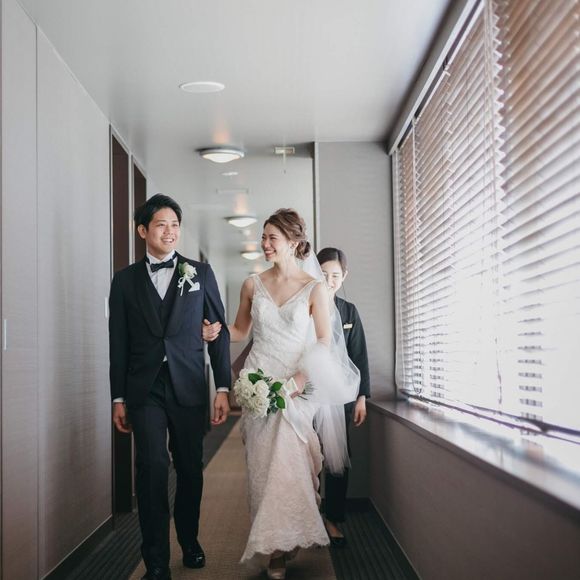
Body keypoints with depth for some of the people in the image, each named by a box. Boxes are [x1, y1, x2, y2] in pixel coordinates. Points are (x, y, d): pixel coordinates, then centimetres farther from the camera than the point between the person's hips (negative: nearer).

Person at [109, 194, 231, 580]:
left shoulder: (201, 273, 7)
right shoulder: (126, 280, 7)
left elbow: (219, 332, 5)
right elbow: (119, 342, 7)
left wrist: (223, 388, 0)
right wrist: (118, 398, 4)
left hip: (189, 388, 1)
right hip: (145, 390, -1)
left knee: (190, 470, 10)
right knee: (153, 468, -12)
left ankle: (189, 541, 30)